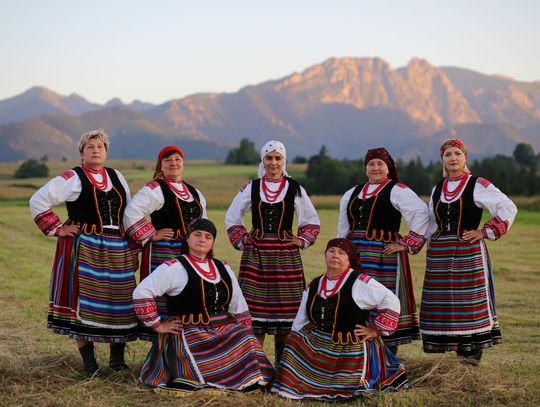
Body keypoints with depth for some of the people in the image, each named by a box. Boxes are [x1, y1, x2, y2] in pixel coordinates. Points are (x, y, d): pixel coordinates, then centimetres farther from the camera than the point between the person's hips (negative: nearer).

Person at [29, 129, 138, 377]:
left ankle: (117, 358, 13)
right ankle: (89, 363, 1)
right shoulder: (72, 179, -3)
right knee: (84, 301, -5)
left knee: (118, 301, 4)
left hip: (117, 250, 5)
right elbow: (38, 202, -4)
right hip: (83, 249, -5)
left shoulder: (117, 178, 14)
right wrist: (57, 229, -7)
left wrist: (132, 246, 13)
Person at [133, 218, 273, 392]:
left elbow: (240, 308, 23)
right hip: (190, 336, -6)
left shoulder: (223, 269, 18)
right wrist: (158, 325, -9)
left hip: (225, 331, 6)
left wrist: (246, 336, 11)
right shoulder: (174, 268, -3)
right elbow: (141, 294, -10)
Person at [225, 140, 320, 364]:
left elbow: (312, 221, 15)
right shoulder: (251, 188, 5)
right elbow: (231, 218, 16)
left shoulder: (295, 189, 4)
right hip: (255, 254, 0)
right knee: (255, 307, -3)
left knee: (285, 309, 0)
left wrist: (302, 241, 2)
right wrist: (241, 240, 6)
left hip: (286, 255, 0)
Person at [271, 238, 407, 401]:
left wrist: (376, 330, -10)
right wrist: (295, 346, 7)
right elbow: (301, 321, 16)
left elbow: (391, 302, -10)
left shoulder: (360, 282, -9)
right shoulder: (314, 286, 11)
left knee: (346, 389, -17)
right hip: (318, 347, 5)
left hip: (351, 349, -5)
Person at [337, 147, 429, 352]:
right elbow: (343, 228, 28)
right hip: (355, 255, 6)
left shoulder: (397, 191, -3)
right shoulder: (353, 194, 18)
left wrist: (406, 244, -13)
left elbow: (422, 215, -11)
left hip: (384, 255, -6)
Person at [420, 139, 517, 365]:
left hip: (469, 253, -5)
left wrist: (486, 232, -10)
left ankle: (472, 352, 0)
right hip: (439, 254, 5)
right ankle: (451, 350, 11)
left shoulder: (478, 186, -2)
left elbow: (508, 208, -5)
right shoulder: (437, 190, 15)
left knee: (471, 302, -6)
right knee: (442, 303, 4)